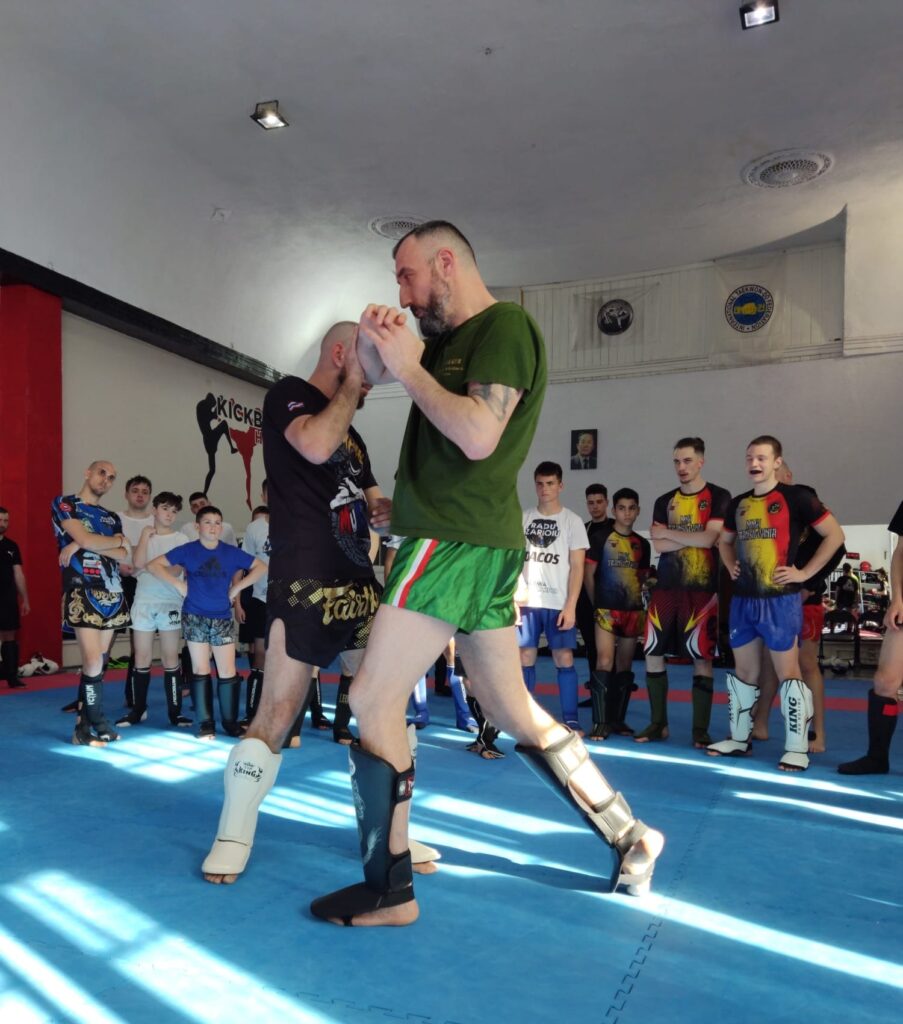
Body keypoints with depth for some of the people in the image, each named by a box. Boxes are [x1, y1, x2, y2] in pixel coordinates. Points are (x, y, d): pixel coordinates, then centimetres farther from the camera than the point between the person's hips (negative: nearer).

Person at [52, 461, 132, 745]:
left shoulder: (112, 517, 18)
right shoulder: (64, 504, 3)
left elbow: (125, 556, 2)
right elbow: (86, 540, -13)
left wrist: (84, 544, -8)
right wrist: (118, 540, 3)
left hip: (112, 593, 6)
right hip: (82, 593, -6)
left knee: (98, 662, 7)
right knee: (93, 663, -10)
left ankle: (83, 726, 15)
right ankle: (99, 724, 6)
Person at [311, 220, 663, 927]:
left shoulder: (505, 325, -7)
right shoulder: (450, 336, 19)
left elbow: (477, 437, -19)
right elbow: (374, 372, 23)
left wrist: (409, 365, -10)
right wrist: (375, 341, 3)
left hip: (457, 542, -10)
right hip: (480, 548, 10)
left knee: (374, 700, -6)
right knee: (514, 711, 14)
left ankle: (389, 892, 5)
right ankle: (631, 837, 25)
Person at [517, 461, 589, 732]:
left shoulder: (572, 521, 3)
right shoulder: (523, 518, 9)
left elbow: (577, 567, -1)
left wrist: (570, 606, -9)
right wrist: (514, 596, 1)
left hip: (559, 604, -2)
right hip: (527, 602, 2)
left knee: (564, 660, -3)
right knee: (525, 659, 5)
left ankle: (571, 721, 6)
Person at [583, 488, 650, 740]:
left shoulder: (642, 544, 10)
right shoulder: (601, 539, -1)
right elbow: (588, 574, 0)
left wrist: (638, 598, 8)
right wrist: (597, 603, 2)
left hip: (633, 611, 4)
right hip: (607, 610, -4)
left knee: (624, 667, 9)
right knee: (604, 663, -12)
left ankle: (618, 719, 18)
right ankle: (601, 722, -9)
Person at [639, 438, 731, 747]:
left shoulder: (718, 497, 0)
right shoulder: (664, 501, 13)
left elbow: (708, 539, -13)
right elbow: (658, 545, 1)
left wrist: (668, 533, -4)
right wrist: (693, 539, -8)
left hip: (702, 589, -4)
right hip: (666, 587, 5)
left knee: (702, 657, -1)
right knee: (652, 653, 4)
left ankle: (700, 729, 8)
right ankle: (658, 723, 17)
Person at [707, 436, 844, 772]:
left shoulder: (795, 497, -6)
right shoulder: (738, 504, 12)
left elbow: (834, 534, -5)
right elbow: (725, 541, 28)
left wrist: (805, 573, -9)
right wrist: (731, 566, 10)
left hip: (780, 599, -6)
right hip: (743, 599, 6)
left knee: (787, 672, -1)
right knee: (744, 671, 13)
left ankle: (797, 748, 8)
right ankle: (739, 739, 24)